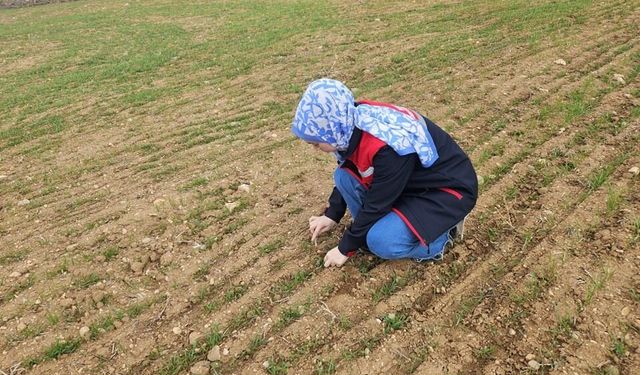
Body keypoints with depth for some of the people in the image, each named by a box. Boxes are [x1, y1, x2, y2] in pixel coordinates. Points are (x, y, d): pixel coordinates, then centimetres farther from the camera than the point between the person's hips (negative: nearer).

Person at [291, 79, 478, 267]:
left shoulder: (387, 148, -36)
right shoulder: (354, 124, -12)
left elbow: (376, 204, -24)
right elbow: (347, 176, 7)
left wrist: (346, 248, -11)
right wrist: (332, 215, 11)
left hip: (450, 189, -7)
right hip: (411, 180, 8)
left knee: (382, 241, -25)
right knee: (344, 176, -9)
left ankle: (442, 231, -1)